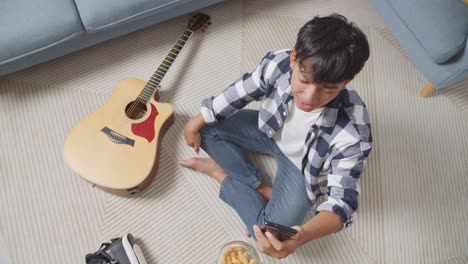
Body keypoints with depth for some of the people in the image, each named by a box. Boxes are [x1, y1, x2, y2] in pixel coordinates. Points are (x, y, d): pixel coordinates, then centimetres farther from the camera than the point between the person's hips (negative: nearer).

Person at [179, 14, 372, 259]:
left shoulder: (353, 134, -40)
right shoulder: (278, 63, -32)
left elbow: (342, 200, -34)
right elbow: (239, 92, -13)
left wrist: (302, 236, -54)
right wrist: (196, 124, -3)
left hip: (304, 163, -3)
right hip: (270, 131, 4)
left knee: (273, 237, -15)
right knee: (207, 128, -5)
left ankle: (219, 172, 4)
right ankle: (260, 188, -5)